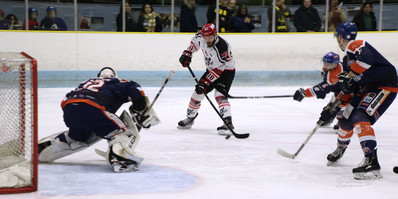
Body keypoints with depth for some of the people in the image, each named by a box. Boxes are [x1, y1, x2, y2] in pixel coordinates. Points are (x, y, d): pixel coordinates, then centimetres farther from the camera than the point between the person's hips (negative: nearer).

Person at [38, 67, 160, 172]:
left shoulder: (88, 82, 40)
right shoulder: (117, 83, 25)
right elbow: (134, 89, 6)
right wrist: (142, 111, 11)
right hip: (92, 108, -6)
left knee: (77, 136, 35)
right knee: (125, 132, 1)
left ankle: (40, 148, 34)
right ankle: (118, 156, -31)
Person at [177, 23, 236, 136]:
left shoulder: (221, 47, -34)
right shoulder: (200, 37, -14)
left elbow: (218, 69, -32)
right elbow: (195, 42, 14)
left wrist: (205, 82, -33)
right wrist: (187, 54, 1)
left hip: (226, 71, -7)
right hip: (211, 70, 7)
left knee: (219, 94, -27)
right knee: (198, 93, 8)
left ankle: (228, 123, -35)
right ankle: (189, 119, 26)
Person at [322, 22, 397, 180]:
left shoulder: (355, 45, -13)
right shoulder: (347, 58, 18)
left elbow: (366, 58, -35)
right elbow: (348, 90, 16)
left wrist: (349, 76, -27)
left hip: (384, 87, -10)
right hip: (366, 90, 10)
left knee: (360, 119, -26)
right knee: (346, 119, 16)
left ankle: (371, 162, -33)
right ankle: (340, 149, 43)